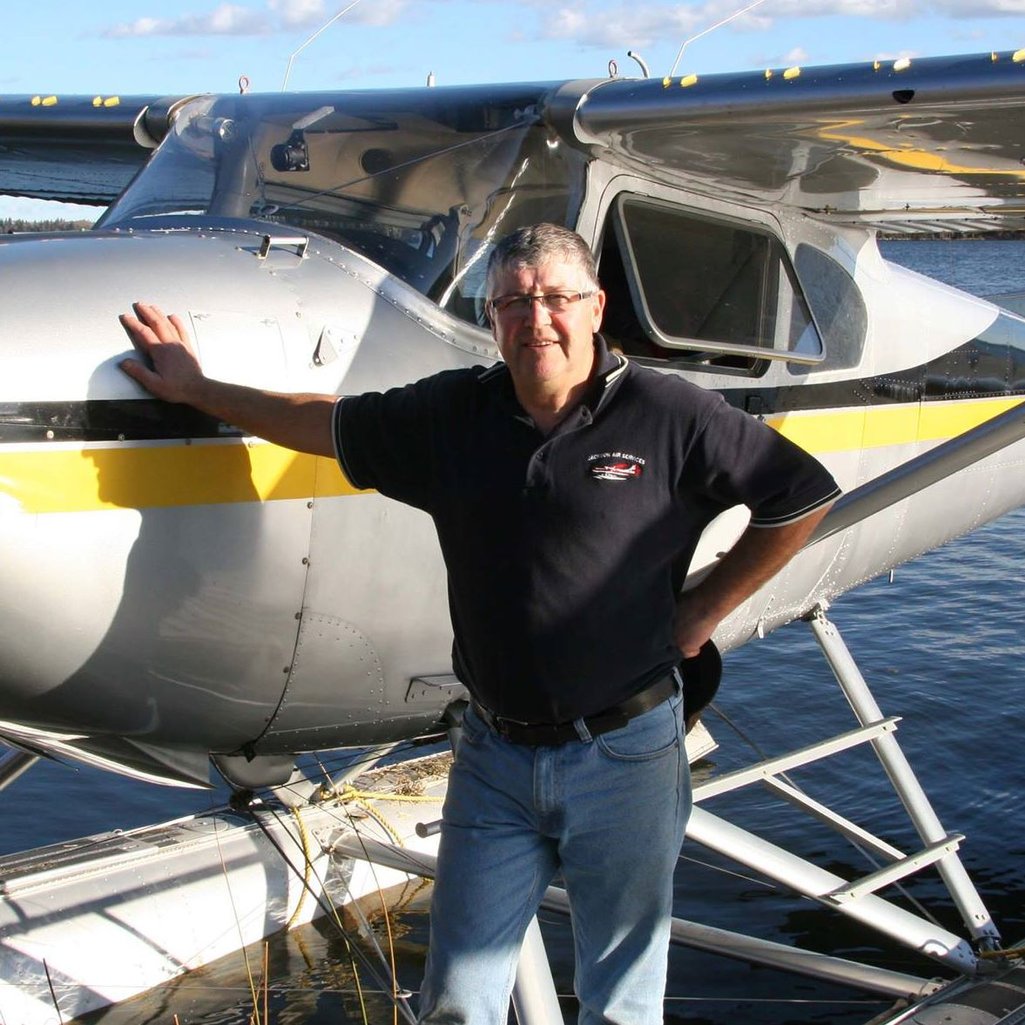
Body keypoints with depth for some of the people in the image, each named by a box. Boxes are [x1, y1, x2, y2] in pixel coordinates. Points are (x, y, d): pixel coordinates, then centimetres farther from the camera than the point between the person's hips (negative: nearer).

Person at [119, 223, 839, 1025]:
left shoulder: (668, 415, -8)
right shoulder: (452, 414, 4)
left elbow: (802, 497, -1)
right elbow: (331, 423, 18)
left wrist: (701, 613, -1)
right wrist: (196, 389, 23)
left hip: (625, 754, -3)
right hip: (493, 755, 3)